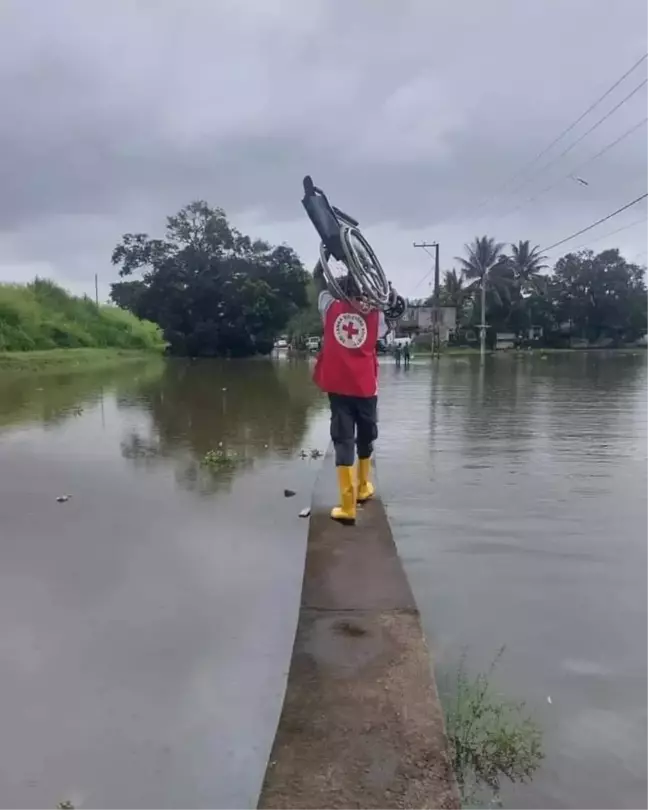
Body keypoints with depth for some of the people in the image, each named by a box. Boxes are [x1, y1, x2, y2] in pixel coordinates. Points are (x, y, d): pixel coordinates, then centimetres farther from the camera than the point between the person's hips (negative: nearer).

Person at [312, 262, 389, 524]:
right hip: (365, 387, 1)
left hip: (338, 386, -1)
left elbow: (317, 276, 17)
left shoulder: (331, 307, 4)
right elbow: (386, 329, 23)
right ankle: (363, 487, 37)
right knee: (365, 437, 20)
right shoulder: (375, 314, 4)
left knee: (343, 441, -3)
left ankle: (347, 506, -9)